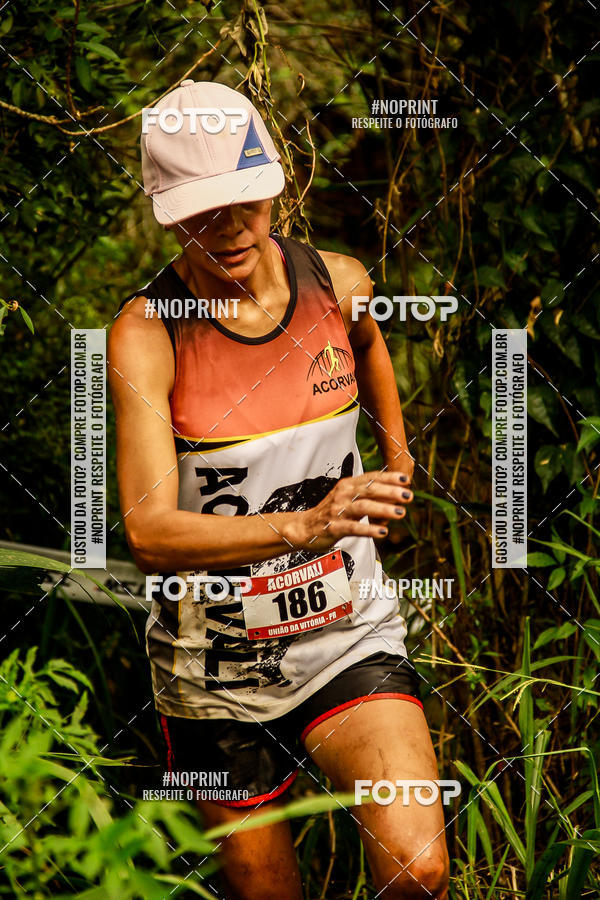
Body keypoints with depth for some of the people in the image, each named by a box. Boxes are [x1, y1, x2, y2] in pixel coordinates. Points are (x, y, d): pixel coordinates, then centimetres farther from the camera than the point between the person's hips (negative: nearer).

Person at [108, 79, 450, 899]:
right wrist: (302, 527, -39)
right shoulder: (145, 335, -16)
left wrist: (398, 456, 31)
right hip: (217, 663, -2)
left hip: (349, 636, 2)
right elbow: (149, 532, -26)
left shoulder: (337, 282, -5)